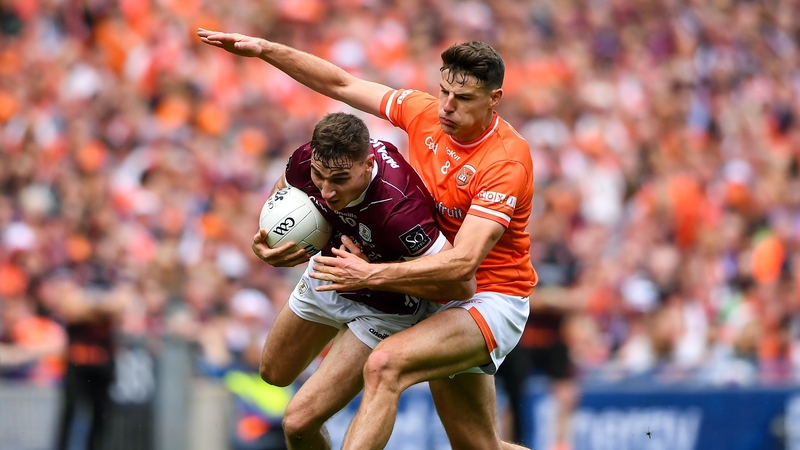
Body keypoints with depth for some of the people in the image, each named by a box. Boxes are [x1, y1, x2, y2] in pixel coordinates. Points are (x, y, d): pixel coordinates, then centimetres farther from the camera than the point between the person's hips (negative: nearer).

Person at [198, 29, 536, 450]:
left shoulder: (507, 162, -24)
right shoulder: (424, 113, -4)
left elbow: (462, 261, -32)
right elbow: (342, 85, 6)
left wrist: (372, 274, -39)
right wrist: (265, 49, -1)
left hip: (491, 301, -8)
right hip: (436, 299, 8)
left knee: (385, 364, -31)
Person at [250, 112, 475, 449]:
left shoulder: (398, 209, -45)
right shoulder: (306, 160, -27)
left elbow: (462, 285, -37)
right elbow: (281, 193, 0)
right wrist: (265, 242, -21)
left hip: (383, 308, -6)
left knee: (299, 423, -13)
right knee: (274, 374, 29)